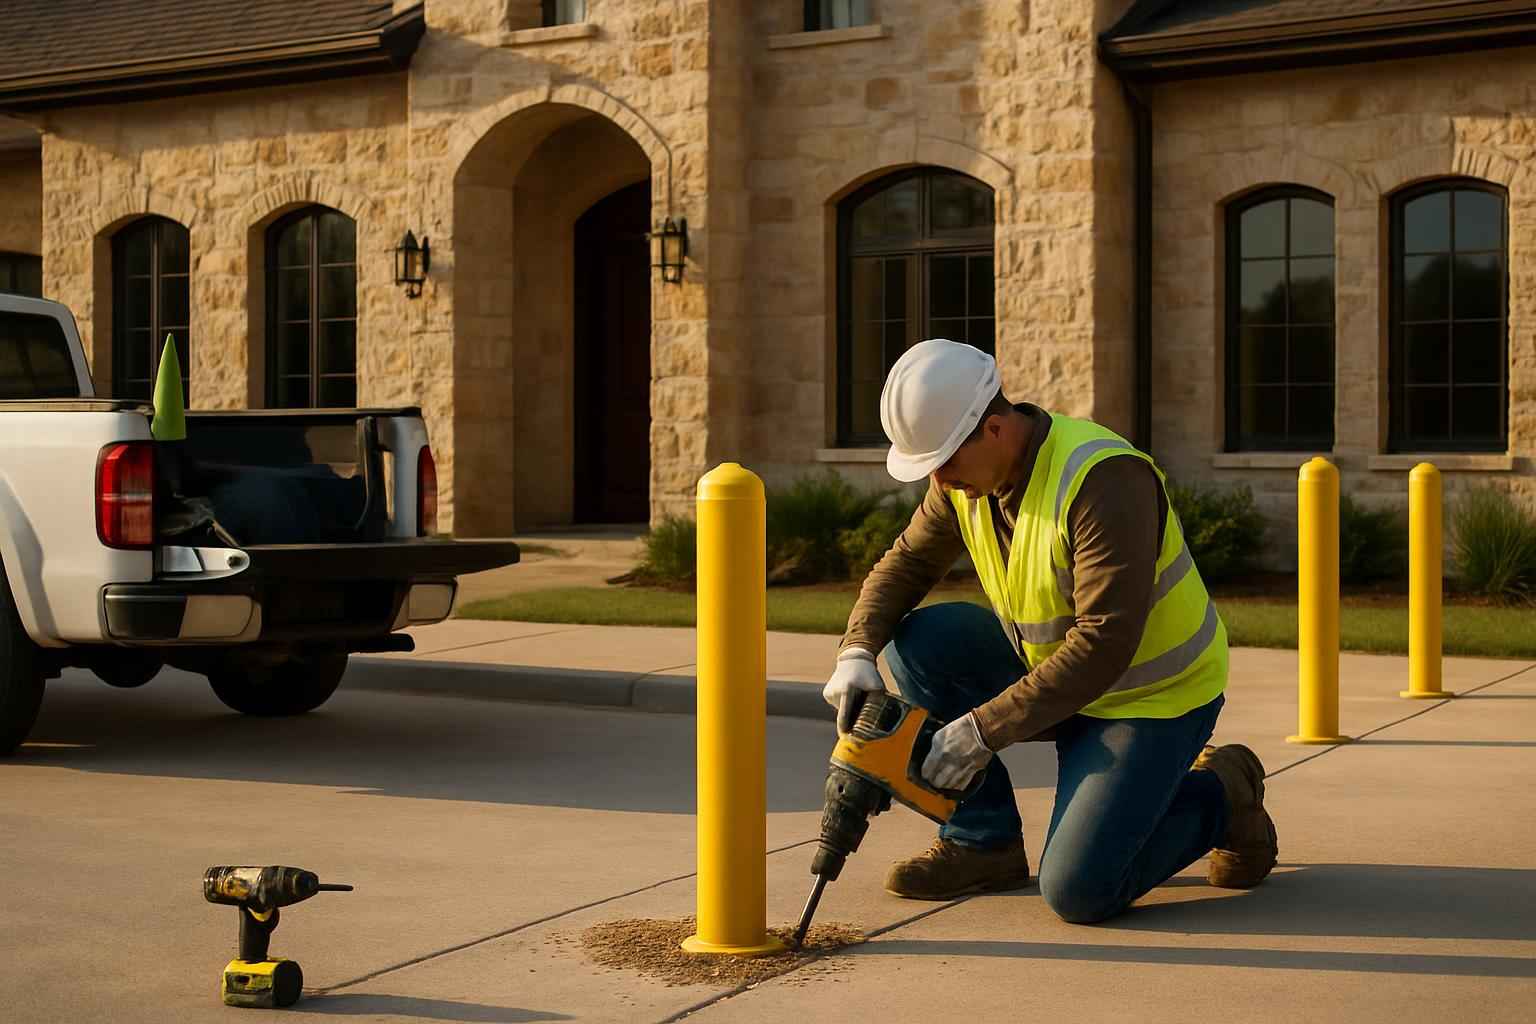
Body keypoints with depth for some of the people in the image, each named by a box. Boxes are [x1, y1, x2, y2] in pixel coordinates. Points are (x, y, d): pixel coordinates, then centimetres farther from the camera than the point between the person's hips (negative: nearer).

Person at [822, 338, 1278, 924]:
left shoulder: (1102, 478, -31)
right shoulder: (964, 476, -6)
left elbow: (1104, 645, -33)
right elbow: (907, 565, 6)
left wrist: (984, 730, -31)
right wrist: (857, 652, -14)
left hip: (1154, 697, -7)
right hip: (1051, 668, 8)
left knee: (1078, 893, -19)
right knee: (919, 643, -12)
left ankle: (1219, 795, 8)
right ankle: (985, 843, 1)